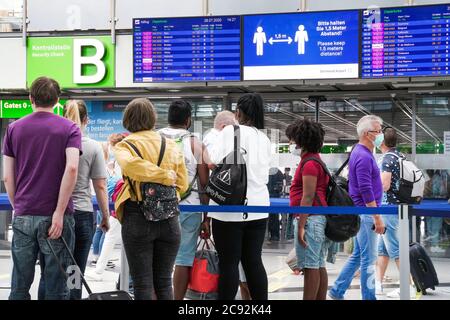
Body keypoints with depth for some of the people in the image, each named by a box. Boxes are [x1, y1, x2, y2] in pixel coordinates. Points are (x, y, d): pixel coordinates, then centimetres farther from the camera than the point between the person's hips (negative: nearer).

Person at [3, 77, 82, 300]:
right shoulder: (69, 129, 0)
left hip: (23, 216, 2)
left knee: (20, 286, 9)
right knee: (56, 288, 4)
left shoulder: (14, 129, 8)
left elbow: (7, 177, 5)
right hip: (55, 216, -2)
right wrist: (59, 212, -14)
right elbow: (71, 168, -15)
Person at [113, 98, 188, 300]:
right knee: (164, 282, 12)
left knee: (142, 283, 4)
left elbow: (129, 164, -25)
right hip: (169, 218, 3)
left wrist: (164, 176, -15)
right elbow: (182, 184, 6)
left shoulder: (125, 145, -3)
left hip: (138, 217, -3)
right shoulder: (172, 145, 7)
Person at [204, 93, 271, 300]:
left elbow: (214, 163, -13)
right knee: (253, 261, 9)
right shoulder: (264, 139, 13)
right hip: (258, 206, 5)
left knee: (229, 263, -1)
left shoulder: (230, 131, -5)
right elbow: (264, 174, 13)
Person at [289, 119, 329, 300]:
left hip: (309, 218, -10)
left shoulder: (309, 163, -12)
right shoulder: (315, 160, 19)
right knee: (319, 266, 10)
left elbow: (308, 197, -18)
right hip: (319, 218, 10)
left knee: (310, 267, -9)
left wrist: (301, 226, -19)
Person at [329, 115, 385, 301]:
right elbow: (366, 191, -23)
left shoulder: (361, 153, 14)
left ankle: (337, 291, 19)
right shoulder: (364, 157, -18)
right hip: (365, 212, -10)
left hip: (360, 213, 10)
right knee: (368, 259, -2)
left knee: (357, 255, 16)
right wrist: (377, 218, -21)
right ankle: (369, 297, 5)